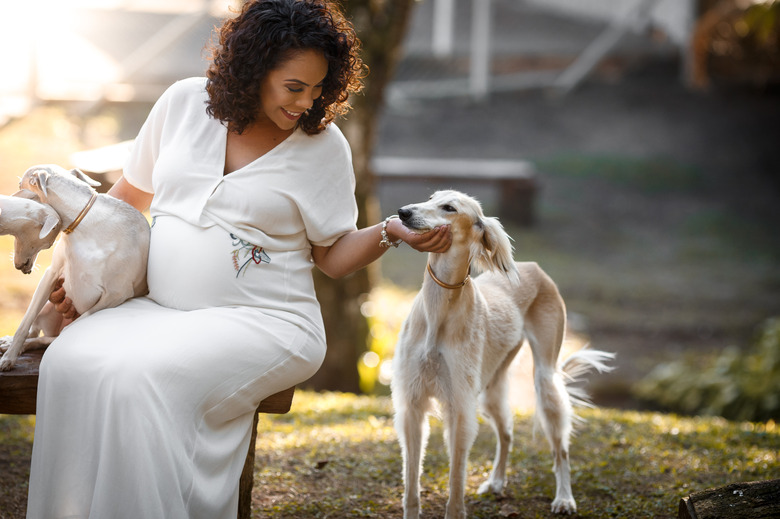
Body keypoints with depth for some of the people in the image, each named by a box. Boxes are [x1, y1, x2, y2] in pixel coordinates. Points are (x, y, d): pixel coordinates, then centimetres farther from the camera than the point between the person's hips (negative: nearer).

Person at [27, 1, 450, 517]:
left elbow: (333, 255, 5)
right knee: (68, 361, -25)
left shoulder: (323, 145, 0)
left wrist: (390, 232, -12)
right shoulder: (184, 102, 7)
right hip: (159, 308, 4)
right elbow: (131, 195, 20)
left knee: (141, 376, -31)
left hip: (264, 320, -4)